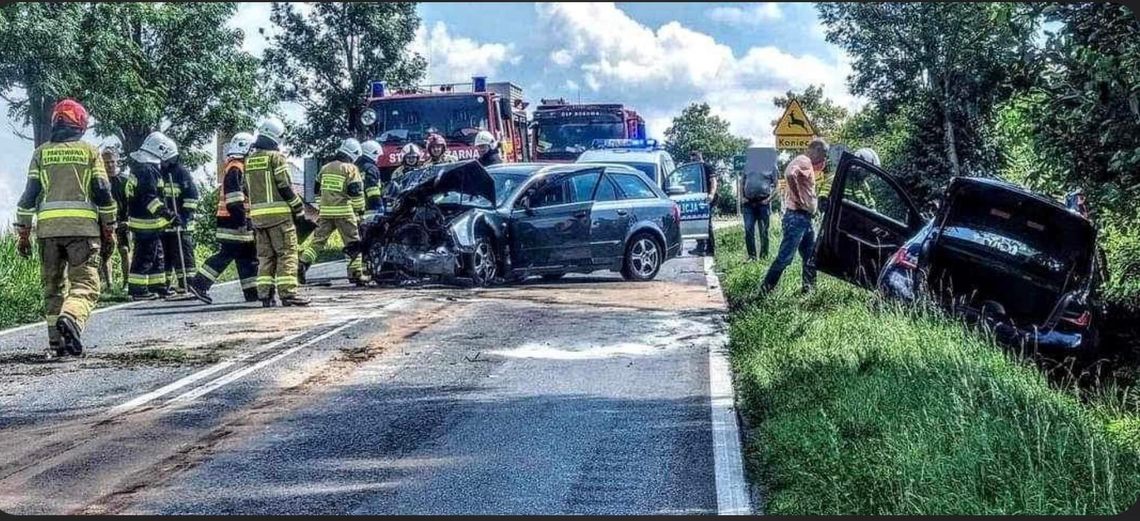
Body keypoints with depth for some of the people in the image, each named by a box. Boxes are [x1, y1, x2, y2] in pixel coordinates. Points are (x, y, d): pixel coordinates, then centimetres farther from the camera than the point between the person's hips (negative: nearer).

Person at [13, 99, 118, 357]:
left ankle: (56, 342, 10)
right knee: (84, 283, -5)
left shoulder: (41, 152, 12)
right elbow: (103, 191, 3)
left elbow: (29, 194, 7)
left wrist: (23, 232, 10)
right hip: (82, 226, -2)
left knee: (53, 285, 13)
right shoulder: (90, 150, 8)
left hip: (48, 226, 2)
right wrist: (109, 227, 11)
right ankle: (71, 317, -34)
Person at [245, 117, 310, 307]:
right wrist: (299, 207, -3)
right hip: (278, 213, -7)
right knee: (287, 253, -5)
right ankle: (287, 292, -11)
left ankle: (265, 293, 6)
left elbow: (245, 188, 17)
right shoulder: (276, 157, -8)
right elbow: (285, 186, -12)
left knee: (265, 255, 10)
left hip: (257, 214, 7)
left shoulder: (249, 159, 13)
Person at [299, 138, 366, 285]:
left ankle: (303, 264, -2)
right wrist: (360, 209, -2)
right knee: (353, 244, 3)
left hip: (325, 211, 5)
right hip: (344, 211, -5)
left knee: (318, 240, 10)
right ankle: (354, 274, 1)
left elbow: (317, 189, 22)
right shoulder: (350, 169, -4)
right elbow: (356, 192, -10)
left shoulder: (325, 168, 14)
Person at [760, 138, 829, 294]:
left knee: (811, 258, 13)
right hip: (796, 218, -10)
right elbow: (790, 174, -32)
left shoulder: (808, 164, 19)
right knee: (784, 258, -10)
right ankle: (764, 291, -7)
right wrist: (798, 198, -22)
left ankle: (808, 290, 19)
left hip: (805, 218, 10)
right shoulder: (803, 161, -11)